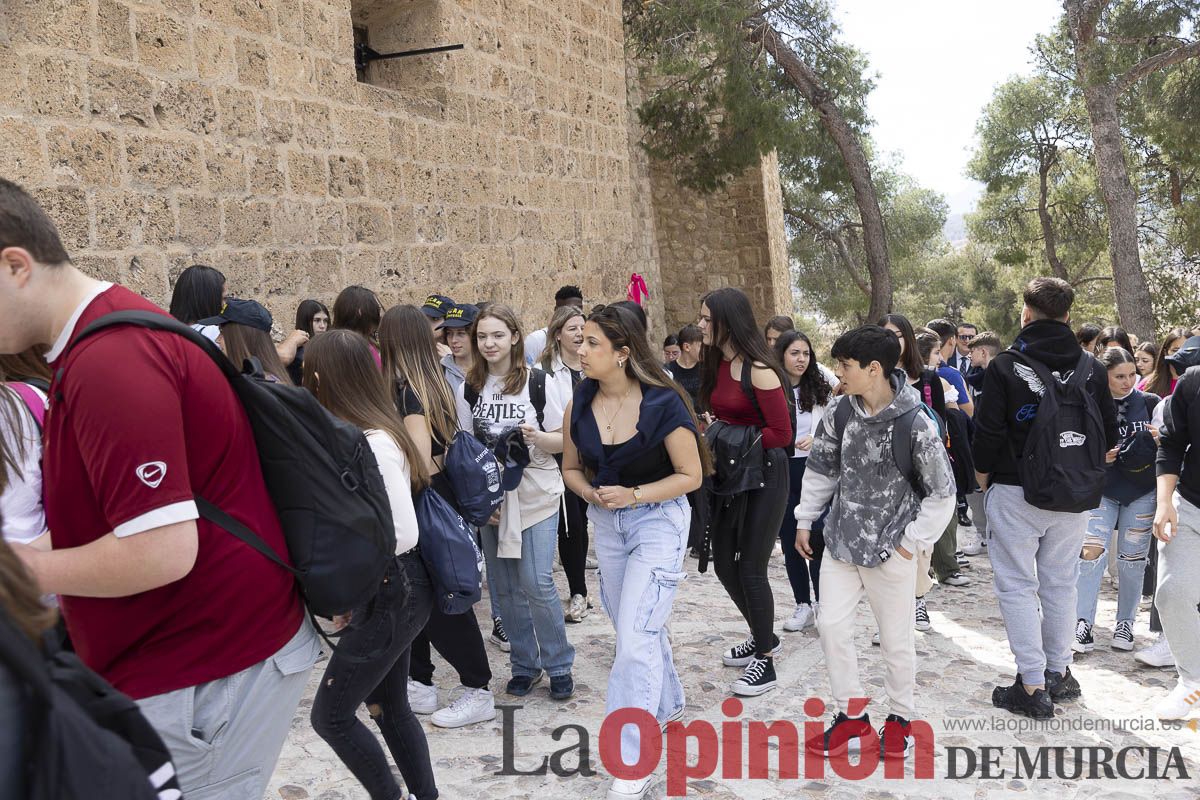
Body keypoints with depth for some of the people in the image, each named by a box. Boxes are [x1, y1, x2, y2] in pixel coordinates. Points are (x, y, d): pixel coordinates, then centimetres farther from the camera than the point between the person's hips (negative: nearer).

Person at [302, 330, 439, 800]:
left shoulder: (372, 443, -21)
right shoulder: (371, 432, 6)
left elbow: (404, 533, -24)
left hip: (392, 595, -9)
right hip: (387, 593, 9)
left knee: (330, 715, 1)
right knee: (389, 706, 18)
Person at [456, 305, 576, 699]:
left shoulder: (539, 383, -4)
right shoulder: (468, 389, 5)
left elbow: (563, 441, -2)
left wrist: (538, 437, -21)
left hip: (536, 497, -3)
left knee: (537, 584, -8)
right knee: (505, 588, 8)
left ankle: (559, 666, 11)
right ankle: (525, 665, 25)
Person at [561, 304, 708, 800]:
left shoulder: (663, 403, -19)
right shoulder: (580, 404, -5)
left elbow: (691, 475, -13)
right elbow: (571, 467, 8)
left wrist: (634, 494, -24)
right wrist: (591, 493, -13)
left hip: (658, 520, -6)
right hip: (606, 523, 6)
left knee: (635, 636, -12)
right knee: (638, 627, 20)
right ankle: (666, 704, 46)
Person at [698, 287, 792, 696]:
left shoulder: (759, 371, -18)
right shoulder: (718, 364, 7)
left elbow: (782, 433, -17)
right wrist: (713, 439, -4)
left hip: (763, 476, -8)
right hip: (729, 475, 8)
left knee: (750, 568, -2)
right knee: (725, 564, 13)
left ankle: (765, 660, 15)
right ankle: (763, 638, 35)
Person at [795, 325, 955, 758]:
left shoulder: (916, 424, -19)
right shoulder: (841, 411, -4)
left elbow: (942, 494, -10)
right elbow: (821, 468, 10)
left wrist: (912, 542, -9)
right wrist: (805, 520, 11)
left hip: (890, 549, -5)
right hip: (841, 541, 5)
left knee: (895, 638, 8)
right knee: (831, 626, 5)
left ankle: (901, 717, 31)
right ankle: (852, 714, 23)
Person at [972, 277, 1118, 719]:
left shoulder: (1005, 366, -11)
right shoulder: (1092, 368, 1)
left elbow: (988, 433, -10)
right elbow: (1109, 434, 7)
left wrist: (983, 477, 6)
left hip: (1015, 492, -4)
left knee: (1017, 586, 3)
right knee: (1060, 583, 16)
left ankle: (1033, 686, 3)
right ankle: (1059, 673, 25)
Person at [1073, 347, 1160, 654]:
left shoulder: (1150, 403, -3)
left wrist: (1161, 441, -16)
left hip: (1142, 493, 1)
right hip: (1101, 490, -1)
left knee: (1132, 559, 8)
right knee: (1091, 552, -12)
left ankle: (1125, 623, 23)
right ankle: (1083, 623, -3)